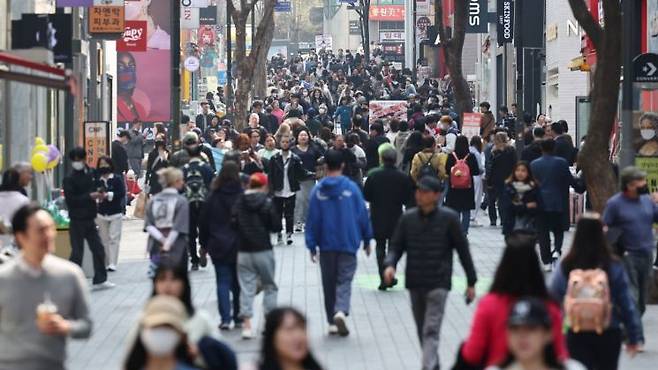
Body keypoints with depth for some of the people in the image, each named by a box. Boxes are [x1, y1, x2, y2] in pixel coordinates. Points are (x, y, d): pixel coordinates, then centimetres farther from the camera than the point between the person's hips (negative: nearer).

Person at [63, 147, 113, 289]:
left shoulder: (91, 174, 8)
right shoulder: (69, 179, -11)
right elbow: (71, 200, -19)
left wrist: (100, 194, 0)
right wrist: (90, 196, -22)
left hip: (90, 218, 7)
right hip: (77, 220, -6)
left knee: (98, 249, 11)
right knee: (77, 252, -2)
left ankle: (100, 280, 21)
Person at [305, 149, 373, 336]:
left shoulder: (318, 190, -3)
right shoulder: (351, 188, -5)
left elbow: (313, 219, -1)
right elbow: (362, 214, -1)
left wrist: (312, 245, 5)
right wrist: (367, 239, 10)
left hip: (326, 245, 1)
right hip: (348, 243, -1)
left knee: (329, 283, 13)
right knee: (344, 281, 0)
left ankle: (332, 322, 15)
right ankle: (341, 312, -25)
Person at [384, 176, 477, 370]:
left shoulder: (448, 218, -6)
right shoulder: (408, 218, 2)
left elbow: (462, 249, 0)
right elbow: (396, 245, 6)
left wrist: (471, 282, 2)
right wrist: (390, 264, -16)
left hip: (438, 283, -4)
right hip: (415, 283, 4)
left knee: (431, 330, -15)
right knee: (422, 330, 16)